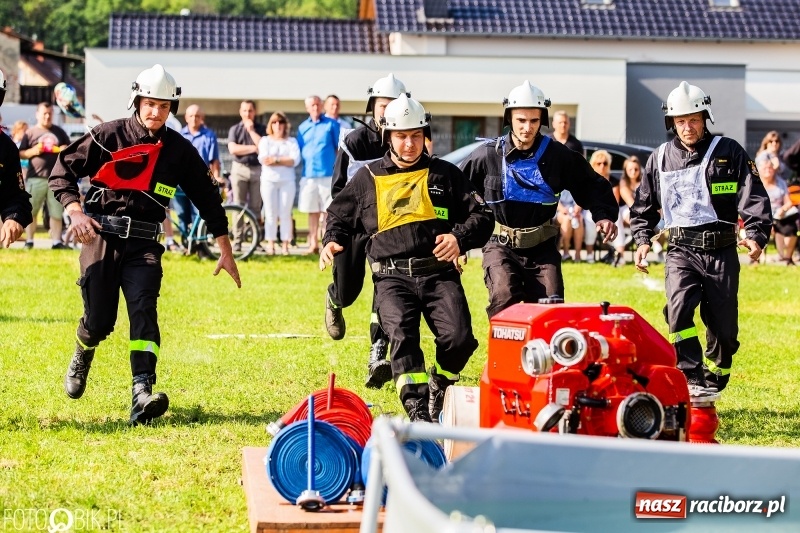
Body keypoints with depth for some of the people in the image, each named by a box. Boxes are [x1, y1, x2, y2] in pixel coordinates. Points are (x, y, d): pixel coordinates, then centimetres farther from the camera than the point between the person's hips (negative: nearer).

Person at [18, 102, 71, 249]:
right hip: (36, 178, -2)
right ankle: (29, 241, 5)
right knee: (31, 212, -1)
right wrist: (34, 151, -13)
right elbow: (20, 154, 5)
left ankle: (57, 241, 7)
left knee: (56, 213, 2)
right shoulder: (30, 133, 6)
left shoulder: (59, 132, 15)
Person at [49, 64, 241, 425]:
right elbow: (62, 171, 0)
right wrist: (75, 212, -16)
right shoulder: (109, 136, -2)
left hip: (144, 243, 2)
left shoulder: (180, 150, 6)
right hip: (101, 235, -1)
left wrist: (225, 251, 11)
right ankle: (82, 357, 35)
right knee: (100, 320, -2)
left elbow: (207, 198, 13)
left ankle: (142, 395, -29)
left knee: (144, 309, -19)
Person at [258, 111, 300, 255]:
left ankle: (285, 245, 0)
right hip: (269, 180, 0)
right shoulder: (265, 140, 10)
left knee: (285, 214, -2)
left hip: (287, 181, 0)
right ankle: (270, 245, 0)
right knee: (271, 214, -2)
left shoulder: (291, 141, 11)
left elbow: (295, 160, -6)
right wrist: (284, 160, -9)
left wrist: (275, 159, -12)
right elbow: (264, 159, -6)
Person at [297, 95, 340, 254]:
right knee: (312, 211, 7)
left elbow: (339, 149, 4)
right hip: (308, 174, 3)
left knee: (327, 210, -2)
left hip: (328, 174, -3)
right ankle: (313, 244, 13)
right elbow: (298, 151, 15)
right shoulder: (302, 127, 12)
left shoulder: (332, 125, 2)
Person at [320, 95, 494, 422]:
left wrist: (460, 237, -8)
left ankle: (439, 388, 11)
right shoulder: (368, 178, 17)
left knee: (458, 338, -20)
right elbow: (340, 217, 28)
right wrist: (332, 242, 5)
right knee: (402, 336, -27)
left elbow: (481, 216, 13)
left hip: (439, 273, 0)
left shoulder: (445, 174, 16)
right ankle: (418, 411, -27)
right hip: (392, 276, 0)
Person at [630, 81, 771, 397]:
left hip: (721, 251, 0)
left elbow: (754, 198, -4)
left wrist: (756, 235, -19)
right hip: (681, 250, 1)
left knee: (723, 325, 2)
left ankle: (712, 384, 23)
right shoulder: (660, 159, 10)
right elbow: (644, 204, 20)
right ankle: (692, 379, -24)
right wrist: (642, 239, 6)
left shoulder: (729, 153, 2)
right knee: (678, 307, -25)